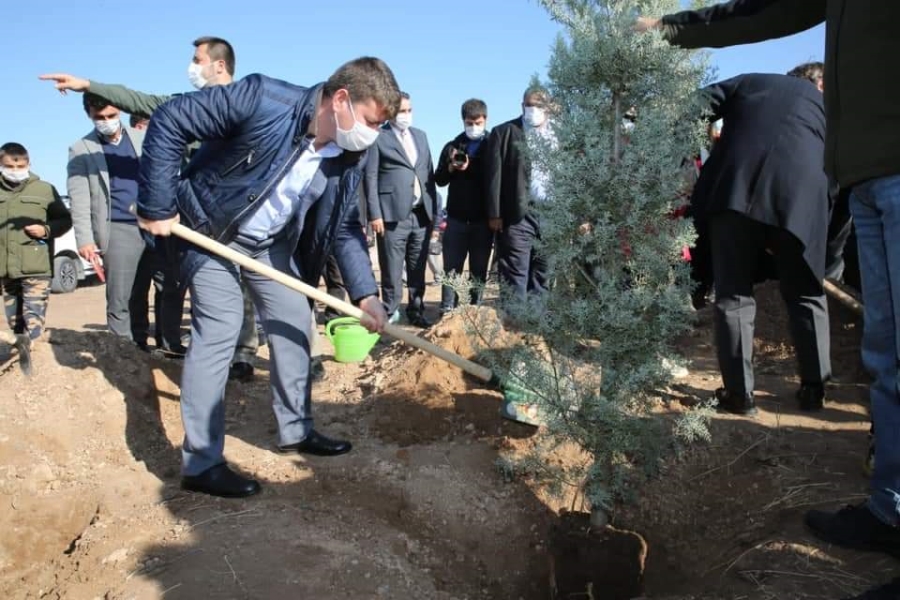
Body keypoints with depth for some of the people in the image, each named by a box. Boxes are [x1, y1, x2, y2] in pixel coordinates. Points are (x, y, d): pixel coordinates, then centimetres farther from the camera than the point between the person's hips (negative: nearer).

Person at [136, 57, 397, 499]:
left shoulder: (349, 158, -12)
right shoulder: (262, 99, -31)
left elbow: (345, 229, -3)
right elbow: (168, 121, -25)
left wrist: (365, 294, -15)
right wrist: (156, 206, -23)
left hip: (271, 242, 7)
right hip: (208, 229, -6)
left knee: (293, 322, 7)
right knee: (219, 329, -12)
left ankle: (296, 430, 24)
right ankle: (200, 462, -3)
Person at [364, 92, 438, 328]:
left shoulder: (420, 136, 18)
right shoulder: (378, 137, 0)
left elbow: (429, 173, 17)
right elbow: (371, 177, -5)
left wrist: (434, 209, 12)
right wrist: (375, 214, -12)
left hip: (422, 213, 5)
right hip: (393, 213, -5)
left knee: (418, 269, 10)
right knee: (392, 271, 0)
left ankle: (416, 312, 19)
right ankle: (390, 314, 9)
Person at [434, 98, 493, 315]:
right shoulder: (452, 146, 10)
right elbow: (439, 179, 9)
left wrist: (470, 169, -12)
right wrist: (451, 168, -11)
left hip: (483, 218, -1)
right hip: (457, 217, 1)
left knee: (479, 268, 6)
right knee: (452, 267, 1)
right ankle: (447, 311, 5)